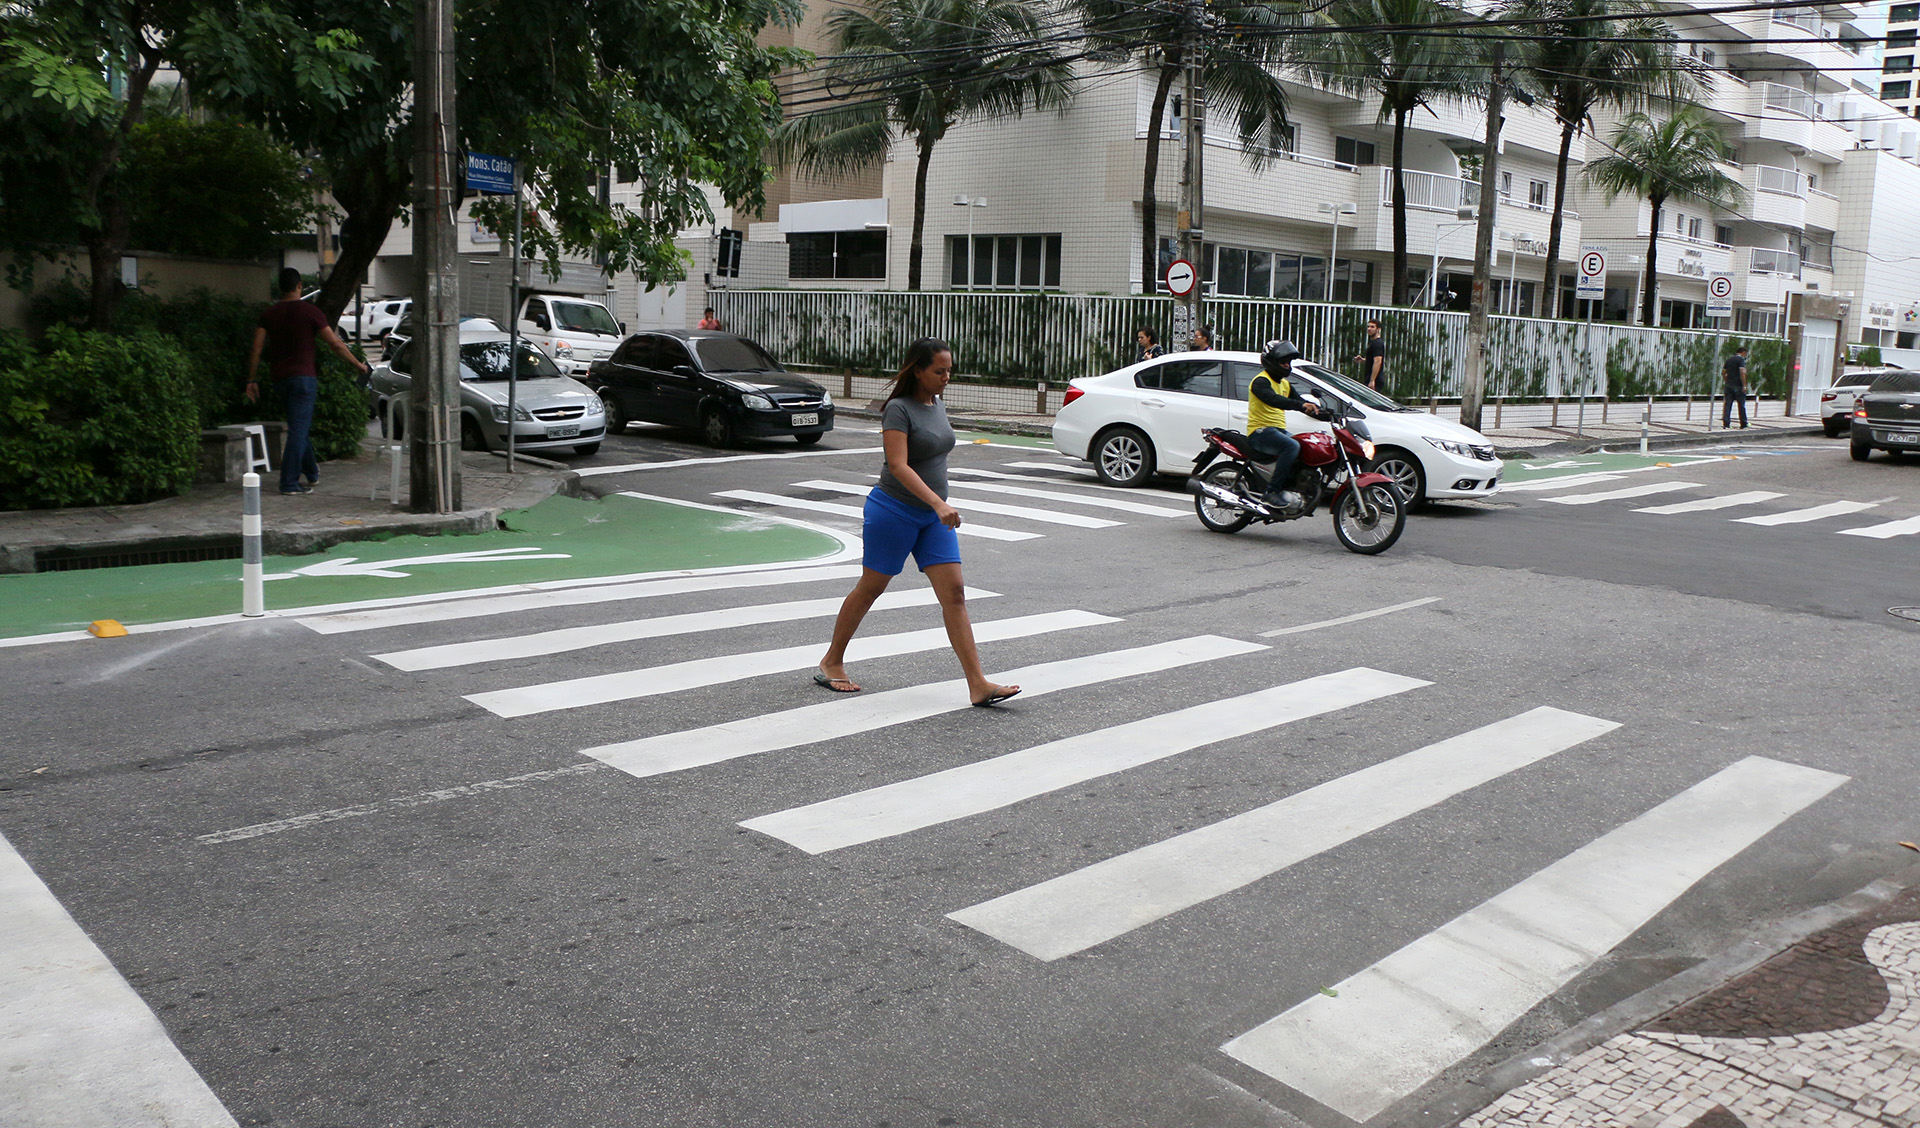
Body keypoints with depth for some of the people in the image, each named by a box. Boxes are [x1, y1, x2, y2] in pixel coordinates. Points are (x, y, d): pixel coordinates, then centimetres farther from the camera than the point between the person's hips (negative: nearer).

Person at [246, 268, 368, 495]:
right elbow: (335, 344, -6)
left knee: (300, 426, 20)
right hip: (303, 375, -6)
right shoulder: (309, 311, -6)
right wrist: (358, 364, 5)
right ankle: (289, 483, -10)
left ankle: (311, 472, 31)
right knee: (299, 429, -6)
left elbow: (257, 348, 3)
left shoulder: (270, 313, 7)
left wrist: (252, 380, 8)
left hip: (280, 377, 6)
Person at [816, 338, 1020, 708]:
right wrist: (938, 503, -34)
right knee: (870, 589, 7)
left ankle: (979, 685, -7)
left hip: (932, 516, 7)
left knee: (954, 593, -3)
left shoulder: (937, 406, 9)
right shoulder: (898, 409, -15)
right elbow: (898, 465, -25)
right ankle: (831, 662, 26)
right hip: (894, 510, -7)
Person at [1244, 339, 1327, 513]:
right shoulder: (1261, 381, -8)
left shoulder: (1285, 384, 22)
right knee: (1292, 446, -33)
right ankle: (1272, 492, -32)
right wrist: (1301, 405, -41)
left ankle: (1289, 488, -6)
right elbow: (1273, 399, -28)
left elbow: (1303, 404, 21)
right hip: (1260, 432, -9)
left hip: (1279, 431, 9)